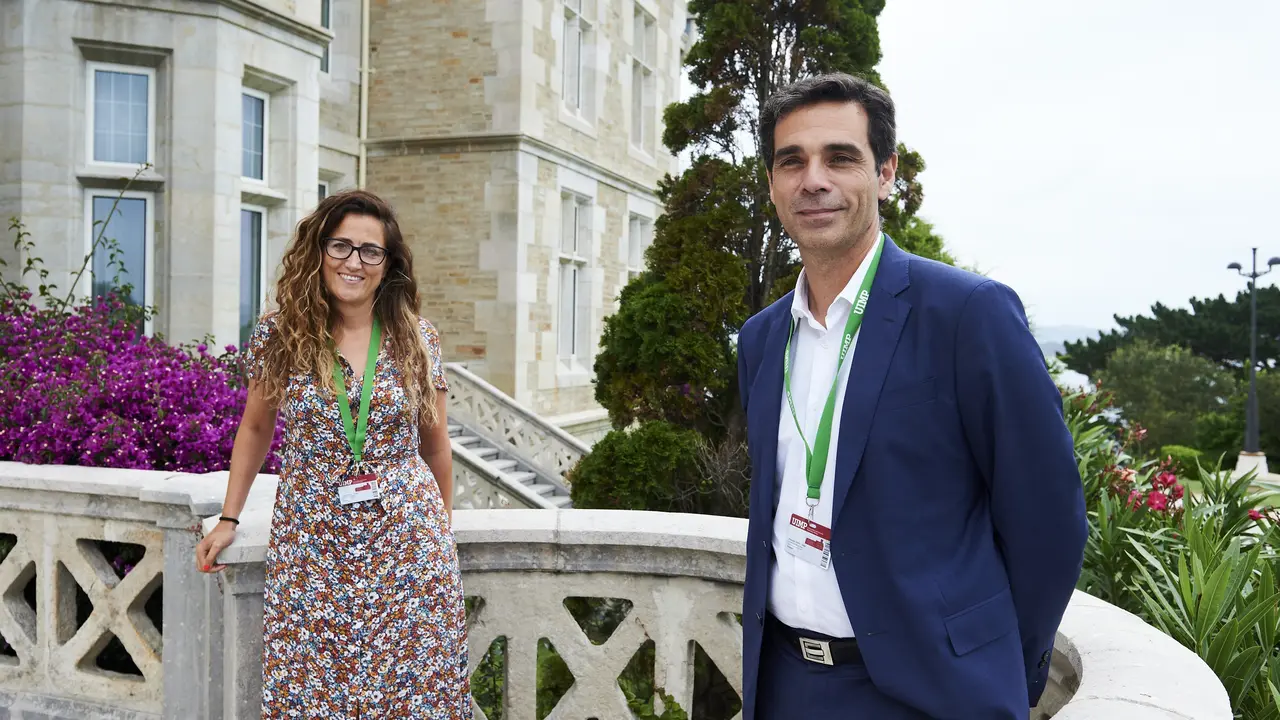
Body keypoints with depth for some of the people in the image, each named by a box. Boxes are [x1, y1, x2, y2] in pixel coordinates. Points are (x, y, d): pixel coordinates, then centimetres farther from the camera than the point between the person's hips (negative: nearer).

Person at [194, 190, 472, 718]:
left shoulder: (417, 339, -1)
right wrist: (228, 519, 10)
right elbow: (255, 428, 12)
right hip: (311, 544, 0)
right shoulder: (278, 336, -2)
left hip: (408, 538, 0)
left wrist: (444, 526, 15)